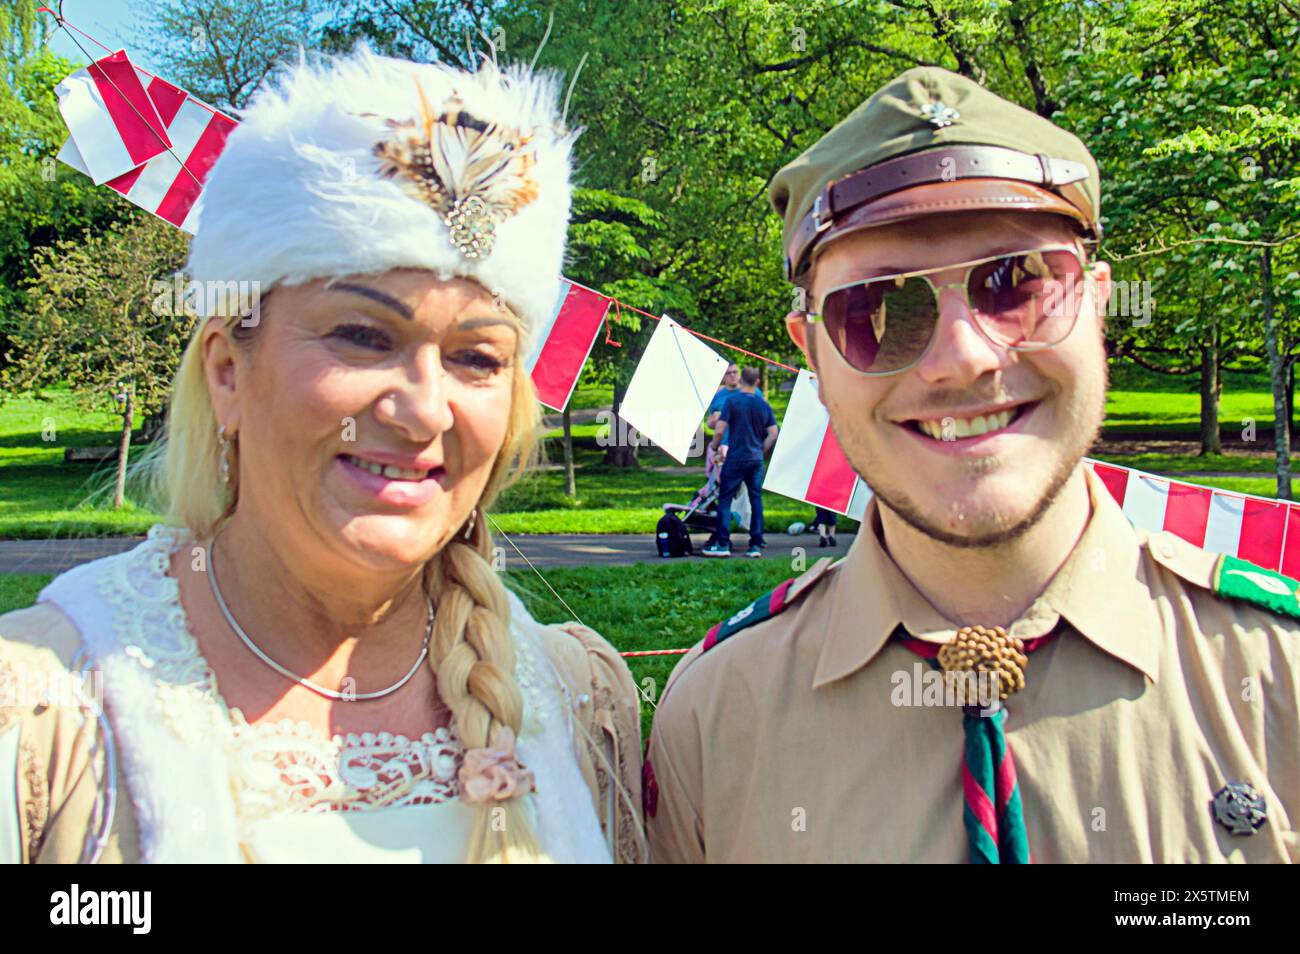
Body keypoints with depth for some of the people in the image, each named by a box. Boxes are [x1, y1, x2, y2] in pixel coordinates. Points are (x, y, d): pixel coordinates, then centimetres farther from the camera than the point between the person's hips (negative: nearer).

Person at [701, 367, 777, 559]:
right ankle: (756, 544, 9)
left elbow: (720, 430, -11)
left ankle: (722, 544, -1)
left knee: (725, 499, 2)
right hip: (756, 460, 4)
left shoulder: (732, 401, -7)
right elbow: (773, 434, 4)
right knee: (756, 500, 9)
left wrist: (714, 447, 7)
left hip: (735, 458, -4)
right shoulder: (764, 405, 5)